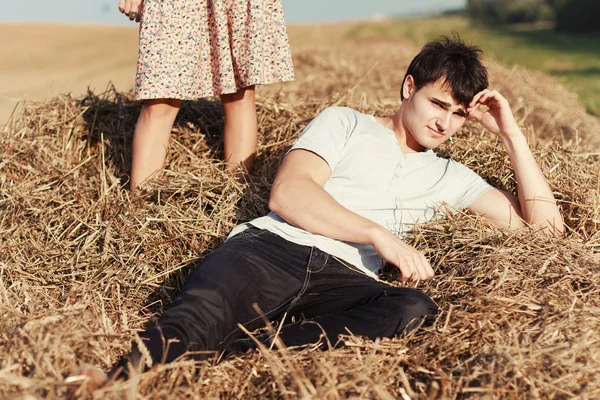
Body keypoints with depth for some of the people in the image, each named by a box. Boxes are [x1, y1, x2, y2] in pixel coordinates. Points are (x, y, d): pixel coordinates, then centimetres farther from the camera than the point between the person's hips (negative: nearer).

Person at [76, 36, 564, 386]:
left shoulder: (447, 176, 29)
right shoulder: (345, 123, 18)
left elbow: (546, 222, 26)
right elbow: (287, 194, 1)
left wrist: (510, 132, 20)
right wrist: (380, 235, -9)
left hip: (342, 278, 2)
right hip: (271, 247, -1)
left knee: (416, 309, -33)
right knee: (200, 318, -35)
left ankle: (239, 354, -43)